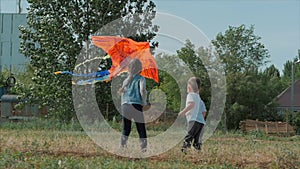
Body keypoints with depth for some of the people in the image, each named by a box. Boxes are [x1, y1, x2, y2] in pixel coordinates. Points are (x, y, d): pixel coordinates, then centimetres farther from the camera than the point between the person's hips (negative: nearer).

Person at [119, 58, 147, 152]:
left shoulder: (126, 80, 16)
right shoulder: (140, 79, 1)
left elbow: (122, 93, 17)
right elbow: (142, 90, -13)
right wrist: (144, 102, -2)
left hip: (125, 106, 4)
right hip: (136, 105, -4)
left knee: (126, 128, 10)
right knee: (141, 128, 2)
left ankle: (122, 146, 3)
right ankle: (144, 147, -3)